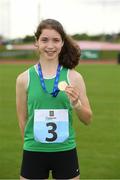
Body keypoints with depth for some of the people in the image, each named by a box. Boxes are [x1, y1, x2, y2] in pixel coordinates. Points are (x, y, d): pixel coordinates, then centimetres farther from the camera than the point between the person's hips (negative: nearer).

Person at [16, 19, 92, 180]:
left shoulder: (74, 77, -2)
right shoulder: (24, 78, -3)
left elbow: (88, 119, 3)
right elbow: (23, 119, 6)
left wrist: (76, 103, -14)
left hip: (66, 153, 0)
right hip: (34, 153, 0)